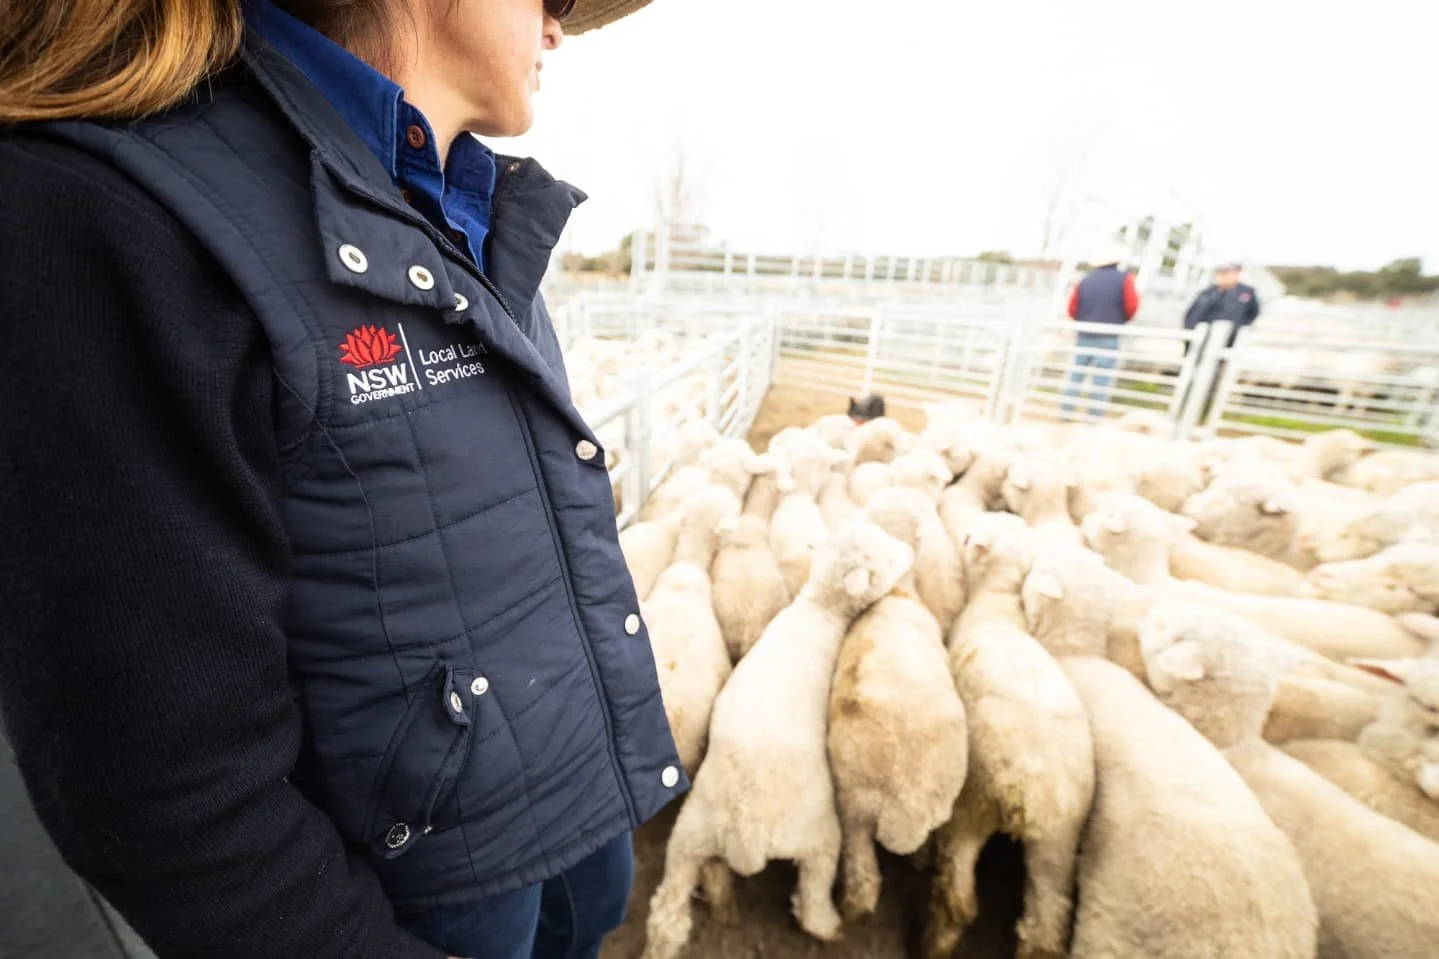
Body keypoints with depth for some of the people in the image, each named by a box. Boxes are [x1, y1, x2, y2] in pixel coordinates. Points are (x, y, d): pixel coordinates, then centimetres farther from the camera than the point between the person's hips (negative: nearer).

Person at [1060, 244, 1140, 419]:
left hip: (1084, 336, 4)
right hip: (1108, 338, -3)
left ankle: (1065, 413, 10)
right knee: (1102, 380, 0)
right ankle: (1095, 418, 0)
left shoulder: (1085, 279, 8)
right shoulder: (1124, 278, -3)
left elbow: (1072, 309, 6)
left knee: (1076, 375, 11)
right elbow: (1131, 307, -8)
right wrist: (1119, 320, 13)